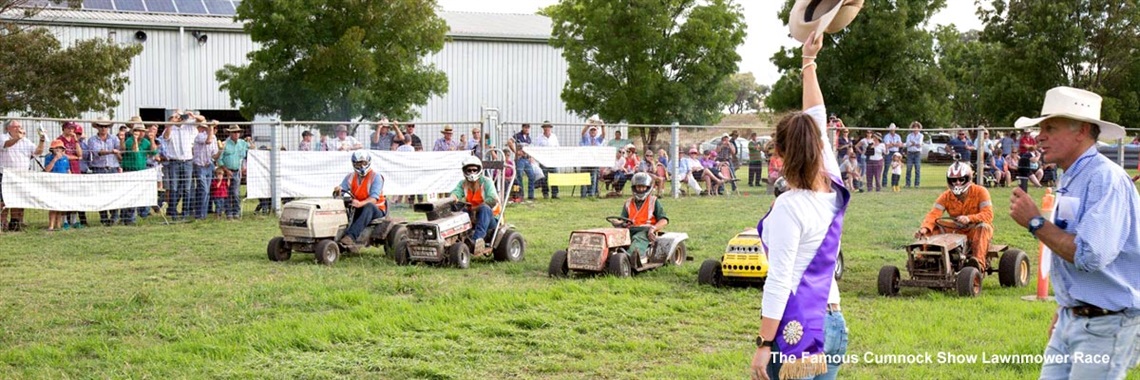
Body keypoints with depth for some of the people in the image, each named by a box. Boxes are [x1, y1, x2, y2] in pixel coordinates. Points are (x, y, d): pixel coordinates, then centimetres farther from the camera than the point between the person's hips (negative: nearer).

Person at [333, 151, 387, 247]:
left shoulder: (376, 177, -9)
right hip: (358, 210, 4)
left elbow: (374, 199, -21)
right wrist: (338, 190, -29)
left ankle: (350, 236, -52)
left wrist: (360, 204, -40)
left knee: (368, 207, -39)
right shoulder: (350, 177, 8)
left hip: (376, 210, -4)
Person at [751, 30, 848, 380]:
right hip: (833, 324, 8)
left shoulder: (790, 206, -14)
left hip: (796, 327, -7)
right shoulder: (834, 191, 5)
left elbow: (779, 281, -17)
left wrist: (764, 344, -16)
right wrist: (808, 62, 24)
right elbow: (817, 118, 16)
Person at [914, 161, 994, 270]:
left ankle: (979, 261, -45)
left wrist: (969, 218, -43)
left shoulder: (980, 192, -11)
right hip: (956, 231, 3)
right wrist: (925, 228, -39)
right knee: (933, 229, -18)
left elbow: (988, 215, -23)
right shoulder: (946, 196, -2)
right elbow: (934, 214, -16)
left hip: (976, 231, -3)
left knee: (983, 227, -36)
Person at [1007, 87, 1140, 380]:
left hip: (1105, 326, -9)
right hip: (1073, 320, 9)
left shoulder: (1105, 179, -18)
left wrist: (1035, 222, -19)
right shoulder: (1070, 180, 12)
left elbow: (1091, 256, -28)